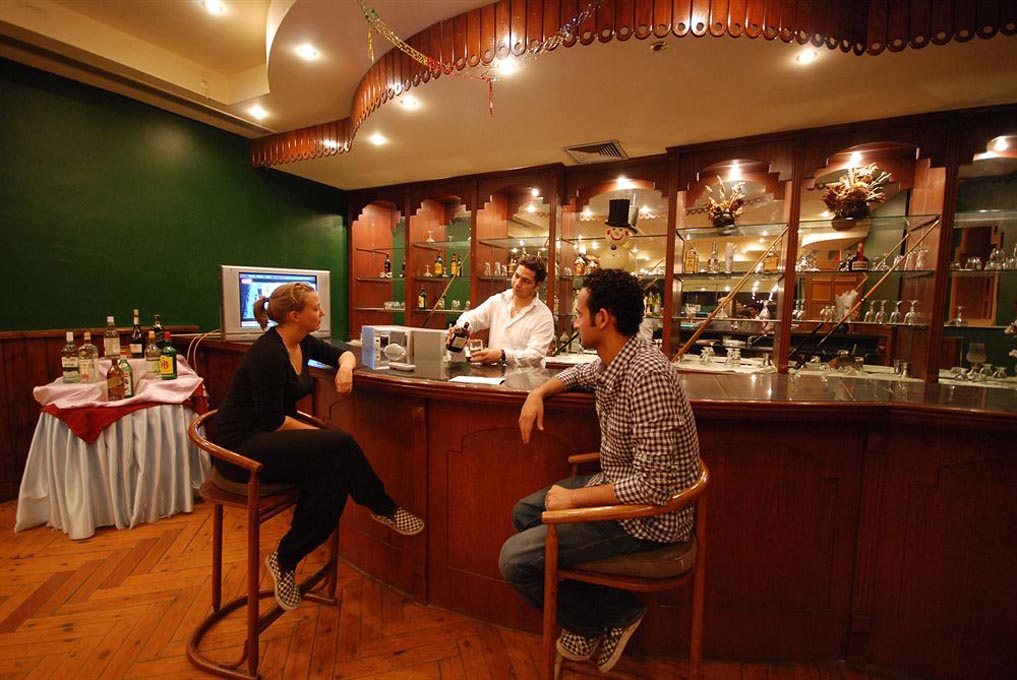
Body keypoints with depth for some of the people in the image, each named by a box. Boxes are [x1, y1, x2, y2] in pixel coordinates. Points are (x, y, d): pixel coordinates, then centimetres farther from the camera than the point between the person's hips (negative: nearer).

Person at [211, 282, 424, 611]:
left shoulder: (302, 343, 3)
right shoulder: (268, 353, -21)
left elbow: (343, 353, 17)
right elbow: (272, 420, -22)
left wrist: (345, 366, -6)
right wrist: (324, 435, -16)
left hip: (268, 437, 9)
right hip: (240, 447, -8)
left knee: (335, 475, -18)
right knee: (340, 445, -25)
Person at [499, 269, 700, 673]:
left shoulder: (646, 375, -30)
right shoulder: (612, 363, -1)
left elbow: (653, 485, -31)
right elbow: (579, 373, 24)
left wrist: (573, 498, -20)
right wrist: (540, 393, 6)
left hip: (648, 515, -9)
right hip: (618, 484, 9)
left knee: (515, 559, -13)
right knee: (524, 513, 17)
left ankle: (592, 627, 17)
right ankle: (612, 611, 20)